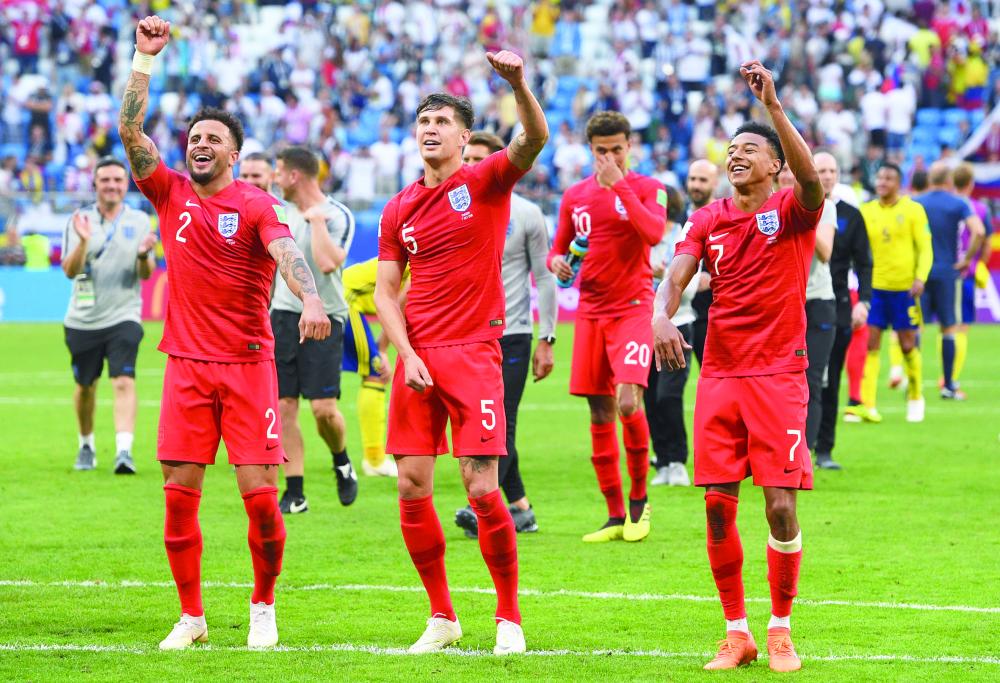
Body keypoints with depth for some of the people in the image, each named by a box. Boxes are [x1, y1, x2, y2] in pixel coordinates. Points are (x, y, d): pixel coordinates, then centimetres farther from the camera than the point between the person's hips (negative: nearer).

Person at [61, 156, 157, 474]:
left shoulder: (139, 221, 3)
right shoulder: (79, 221, 2)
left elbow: (146, 274, 2)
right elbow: (69, 270, -6)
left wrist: (144, 255, -20)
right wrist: (83, 241, -22)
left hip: (123, 316, -1)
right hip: (83, 319, 1)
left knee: (124, 381, -18)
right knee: (85, 385, 11)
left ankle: (124, 450, -25)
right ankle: (86, 445, 32)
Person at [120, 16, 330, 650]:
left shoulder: (257, 205, -3)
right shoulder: (170, 194, 7)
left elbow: (287, 252, -20)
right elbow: (130, 129, 1)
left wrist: (311, 298, -40)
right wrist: (145, 56, -6)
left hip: (248, 365, -3)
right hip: (187, 365, 3)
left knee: (259, 492, -6)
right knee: (179, 492, 0)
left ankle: (264, 606, 13)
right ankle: (191, 616, 10)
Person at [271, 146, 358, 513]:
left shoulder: (338, 216, -10)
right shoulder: (283, 212, 10)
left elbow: (327, 263, -25)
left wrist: (316, 219, -18)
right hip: (283, 315, 5)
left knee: (324, 408, -12)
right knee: (284, 407, -1)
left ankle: (342, 464, 19)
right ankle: (294, 493, 3)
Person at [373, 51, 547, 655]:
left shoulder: (485, 182, -1)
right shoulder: (400, 209, 12)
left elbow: (535, 138, -19)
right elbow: (385, 292, 12)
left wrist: (518, 82, -37)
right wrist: (407, 354, -3)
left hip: (474, 353, -5)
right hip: (417, 356, 5)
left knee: (482, 488, -10)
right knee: (412, 490, 1)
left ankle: (509, 618, 3)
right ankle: (442, 617, 14)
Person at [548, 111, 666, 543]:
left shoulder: (646, 188, -1)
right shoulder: (575, 196, 11)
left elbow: (654, 232, -20)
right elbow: (558, 248, 20)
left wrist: (618, 184, -21)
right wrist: (557, 262, -4)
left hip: (632, 308, -5)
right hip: (590, 311, 5)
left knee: (628, 404, -20)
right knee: (600, 416, 3)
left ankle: (638, 499, 1)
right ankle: (616, 516, 10)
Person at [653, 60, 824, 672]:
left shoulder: (792, 210, -2)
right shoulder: (708, 221, 9)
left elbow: (812, 178, -24)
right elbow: (674, 278, -2)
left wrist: (773, 105, -32)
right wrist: (661, 316, -25)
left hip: (777, 375, -4)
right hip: (719, 375, 4)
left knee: (781, 503, -8)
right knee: (718, 505, -1)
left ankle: (781, 630, 6)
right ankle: (736, 633, 9)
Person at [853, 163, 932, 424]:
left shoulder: (913, 210, -2)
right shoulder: (866, 211, 7)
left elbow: (925, 248, -3)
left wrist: (920, 278, -17)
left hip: (904, 288, -2)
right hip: (875, 287, 2)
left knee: (908, 345, 4)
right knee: (870, 345, -7)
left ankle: (915, 397, 25)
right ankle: (867, 405, -10)